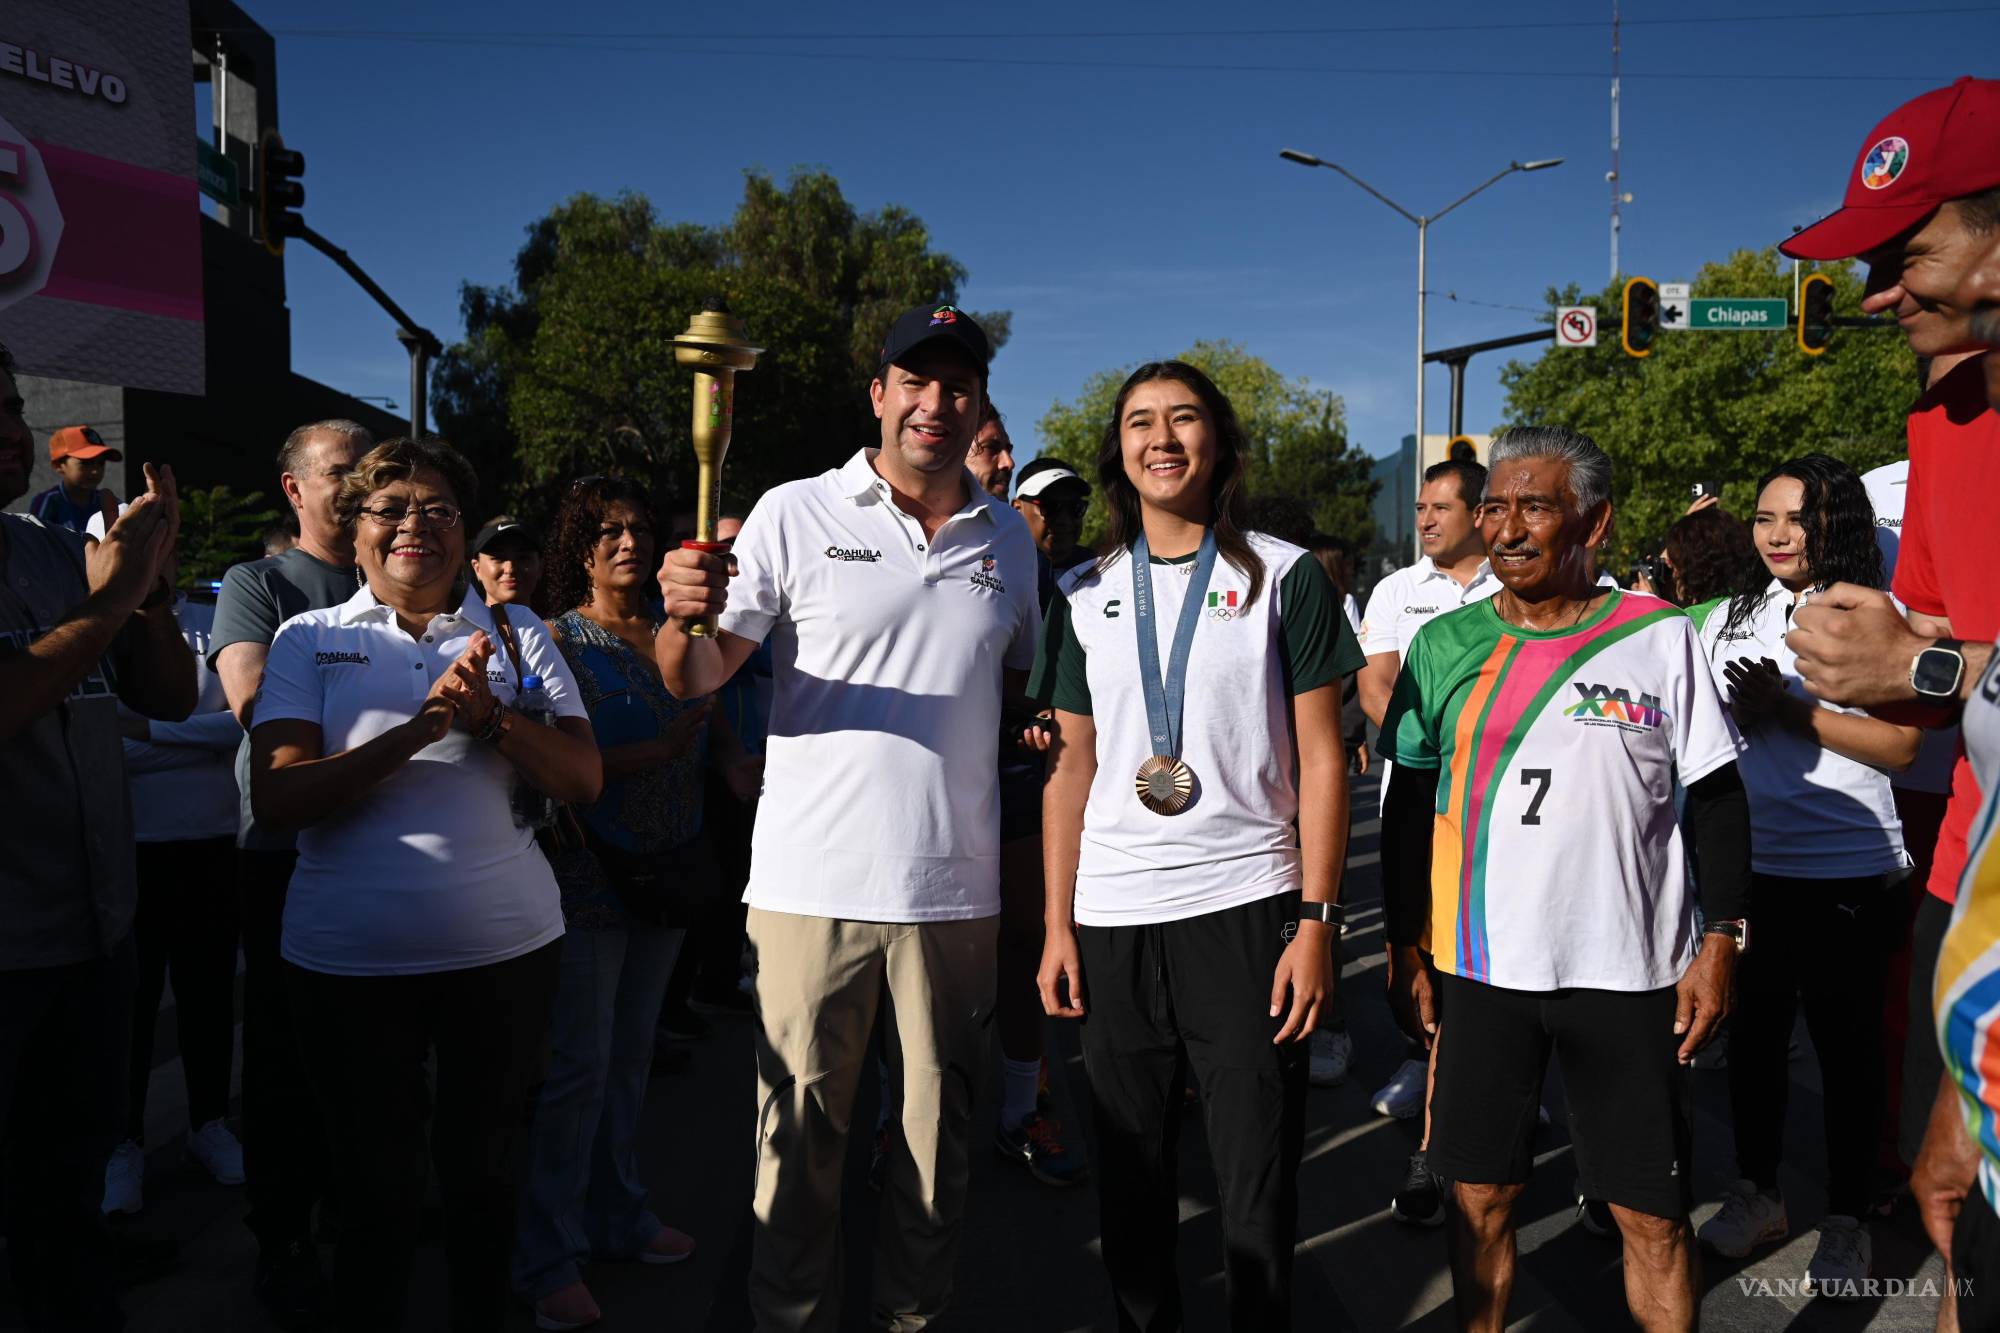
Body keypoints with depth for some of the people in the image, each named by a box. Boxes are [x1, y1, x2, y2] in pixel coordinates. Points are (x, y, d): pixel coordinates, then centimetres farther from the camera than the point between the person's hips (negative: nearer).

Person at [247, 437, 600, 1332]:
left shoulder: (515, 635, 4)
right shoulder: (309, 640, 2)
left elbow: (584, 780, -1)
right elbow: (274, 799, -10)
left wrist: (491, 718, -17)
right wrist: (419, 730, -19)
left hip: (504, 947, 1)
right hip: (351, 957, -1)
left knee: (482, 1168, 16)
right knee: (376, 1182, 11)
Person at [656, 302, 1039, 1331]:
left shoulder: (1007, 539, 10)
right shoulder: (796, 515, -1)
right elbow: (696, 680, -5)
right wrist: (681, 617, -25)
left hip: (955, 889, 4)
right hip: (813, 885, -3)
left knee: (938, 1132, 15)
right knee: (798, 1136, 7)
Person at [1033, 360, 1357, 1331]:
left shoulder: (1285, 577, 2)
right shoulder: (1084, 594, 9)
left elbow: (1321, 758, 0)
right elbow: (1070, 766, 11)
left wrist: (1317, 922, -7)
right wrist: (1058, 926, 5)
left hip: (1249, 905, -2)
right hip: (1114, 920, 3)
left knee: (1258, 1172, 3)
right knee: (1129, 1170, 12)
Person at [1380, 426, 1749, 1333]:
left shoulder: (1660, 636, -3)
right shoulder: (1445, 645, 2)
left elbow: (1717, 804, 1)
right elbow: (1407, 811, 7)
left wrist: (1719, 946, -4)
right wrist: (1405, 950, 5)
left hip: (1629, 971, -1)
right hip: (1480, 969, 2)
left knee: (1652, 1215, 7)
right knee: (1479, 1198, 9)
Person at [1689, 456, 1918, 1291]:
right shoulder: (1729, 620, 9)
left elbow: (1900, 747, -11)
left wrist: (1790, 708, -17)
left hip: (1847, 874, -4)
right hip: (1746, 867, 4)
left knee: (1845, 1043, 8)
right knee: (1752, 1033, 13)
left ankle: (1846, 1221, 24)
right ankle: (1756, 1194, 30)